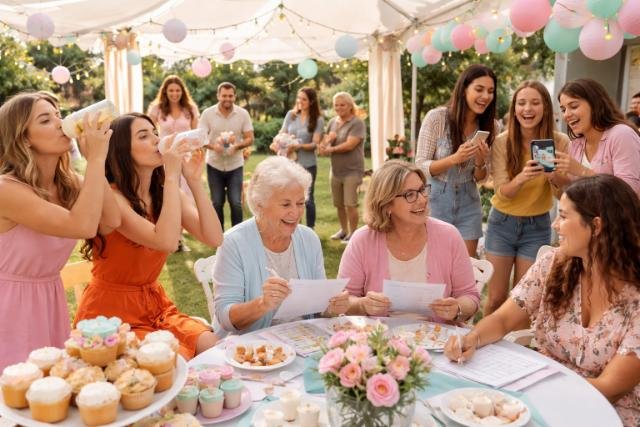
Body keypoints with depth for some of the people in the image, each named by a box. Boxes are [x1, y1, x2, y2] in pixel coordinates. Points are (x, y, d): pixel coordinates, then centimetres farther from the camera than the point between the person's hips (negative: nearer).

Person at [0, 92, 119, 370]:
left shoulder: (69, 182, -1)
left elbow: (112, 220, -17)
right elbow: (83, 226, -35)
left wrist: (94, 160, -18)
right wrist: (96, 159, -30)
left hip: (51, 301, 7)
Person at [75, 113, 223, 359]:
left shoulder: (166, 194, 2)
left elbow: (214, 238, -11)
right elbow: (167, 241, -34)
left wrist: (194, 181, -14)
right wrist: (172, 175, -29)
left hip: (155, 306, 6)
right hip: (112, 313, -6)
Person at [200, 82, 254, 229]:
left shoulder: (243, 114, -4)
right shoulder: (208, 113, -5)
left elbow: (250, 139, -4)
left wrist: (237, 146, -24)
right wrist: (213, 146, -27)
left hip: (235, 165, 0)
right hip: (214, 165, 1)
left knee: (236, 203, -5)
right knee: (217, 203, 9)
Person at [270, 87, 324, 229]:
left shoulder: (318, 120, -5)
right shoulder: (291, 114, 5)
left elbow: (315, 143, -11)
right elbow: (282, 133, 6)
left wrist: (298, 146, -27)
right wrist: (276, 142, -16)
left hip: (307, 164, -3)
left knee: (307, 198, 6)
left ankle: (310, 230, 18)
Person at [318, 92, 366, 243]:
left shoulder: (357, 123, -10)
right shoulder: (333, 122, 11)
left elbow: (349, 145, -19)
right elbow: (326, 141, 11)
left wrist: (330, 149, -11)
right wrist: (325, 143, -13)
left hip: (352, 170, -7)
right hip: (336, 170, 7)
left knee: (350, 204, -6)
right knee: (338, 203, 14)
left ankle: (353, 233, 7)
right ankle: (344, 230, 29)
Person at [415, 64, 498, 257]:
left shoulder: (491, 125, -3)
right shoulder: (437, 117, -16)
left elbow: (479, 178, 4)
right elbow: (420, 167, -13)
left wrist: (480, 163, -18)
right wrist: (454, 159, -28)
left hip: (468, 202, 3)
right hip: (436, 199, -3)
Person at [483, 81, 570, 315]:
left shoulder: (560, 142, -9)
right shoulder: (502, 142, -11)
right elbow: (502, 192, -15)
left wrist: (554, 178, -30)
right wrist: (522, 177, -37)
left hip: (537, 226, 1)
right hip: (502, 223, 0)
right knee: (496, 298, 5)